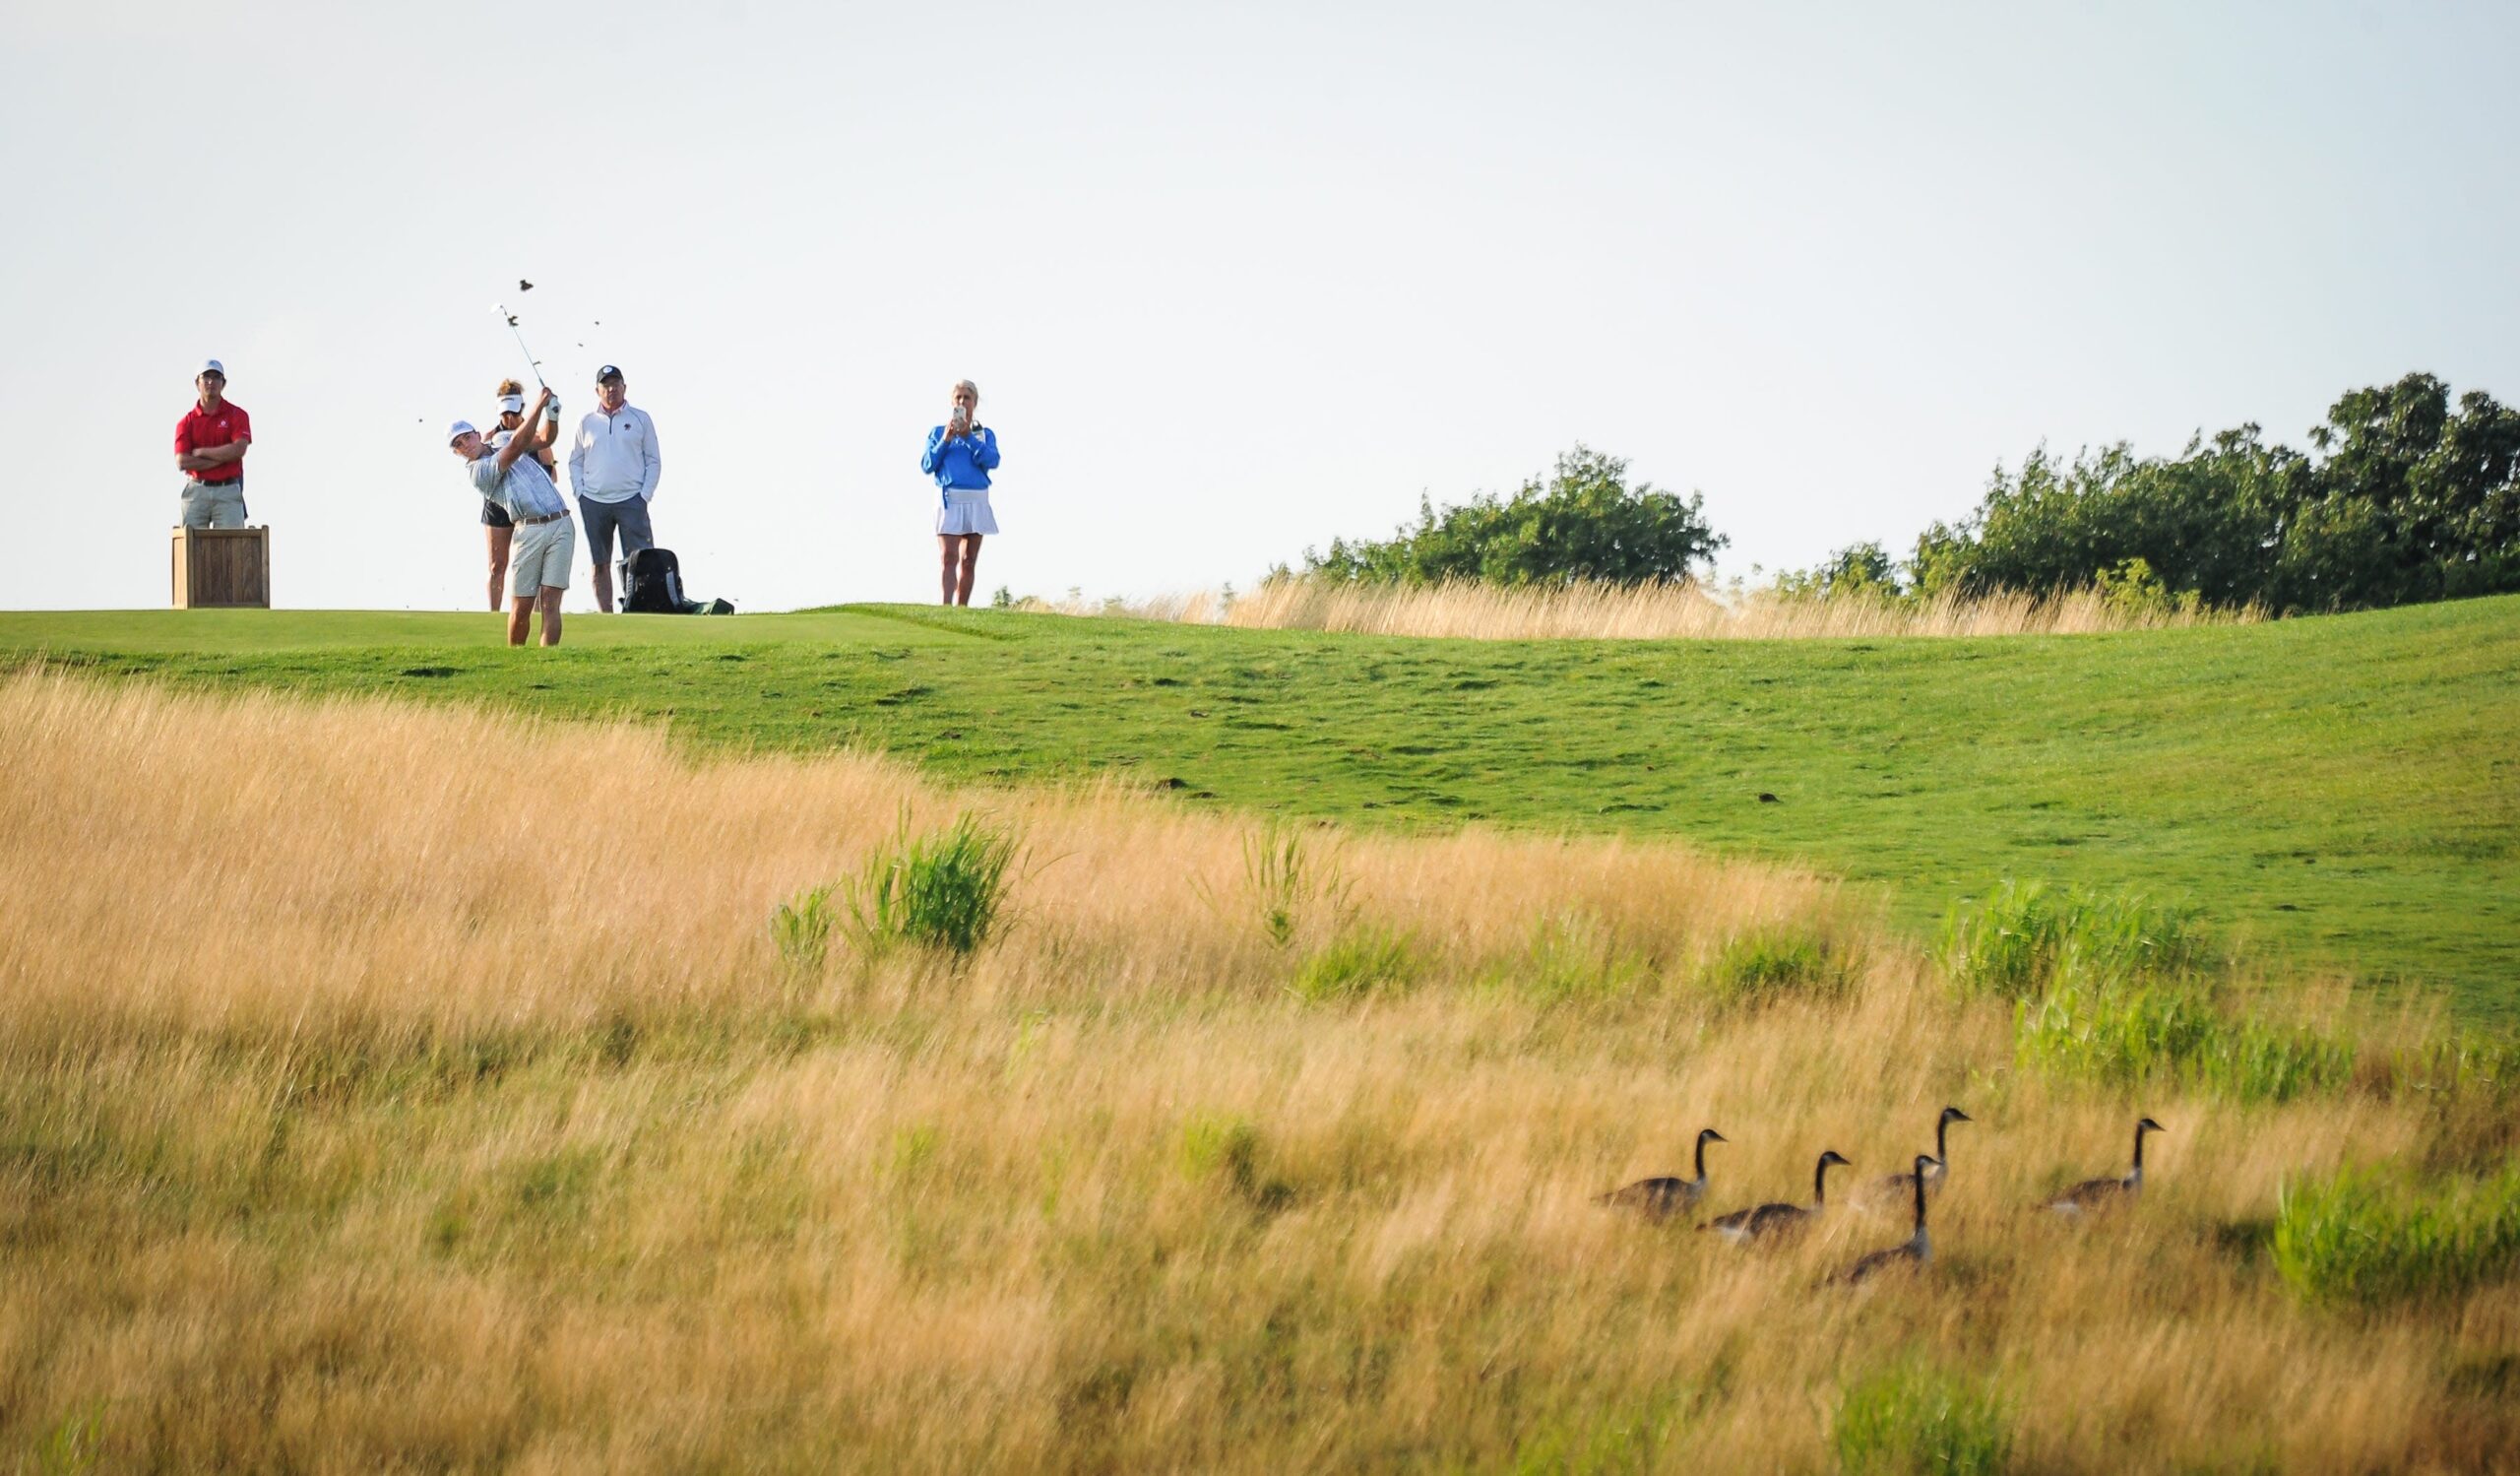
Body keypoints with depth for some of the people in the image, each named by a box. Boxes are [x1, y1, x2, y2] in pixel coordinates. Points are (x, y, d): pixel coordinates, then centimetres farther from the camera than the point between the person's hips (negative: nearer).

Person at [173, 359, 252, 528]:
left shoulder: (236, 415, 5)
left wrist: (201, 452, -6)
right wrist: (222, 458, -9)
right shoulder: (187, 422, 8)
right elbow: (182, 462, -4)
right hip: (196, 492, 1)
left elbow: (239, 449, -11)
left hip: (228, 493, -1)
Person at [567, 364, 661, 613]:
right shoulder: (587, 422, 11)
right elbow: (575, 462, 15)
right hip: (593, 503, 2)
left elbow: (653, 461, 7)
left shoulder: (640, 419, 7)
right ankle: (605, 617, 6)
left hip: (631, 500, -2)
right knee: (600, 564, 3)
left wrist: (645, 495, -4)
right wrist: (579, 493, 1)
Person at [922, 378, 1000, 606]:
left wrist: (968, 437, -14)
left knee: (968, 561, 4)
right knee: (949, 556, -15)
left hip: (976, 501, 2)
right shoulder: (938, 433, 10)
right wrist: (945, 440, -10)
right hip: (949, 499, -2)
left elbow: (992, 461, -8)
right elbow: (926, 466, 1)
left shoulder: (985, 434, 11)